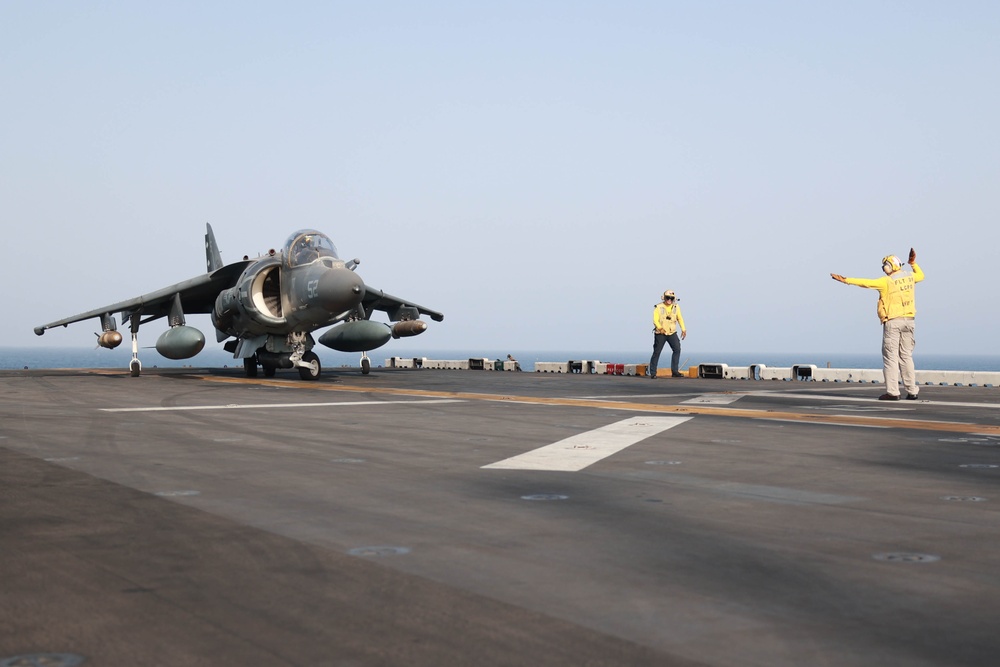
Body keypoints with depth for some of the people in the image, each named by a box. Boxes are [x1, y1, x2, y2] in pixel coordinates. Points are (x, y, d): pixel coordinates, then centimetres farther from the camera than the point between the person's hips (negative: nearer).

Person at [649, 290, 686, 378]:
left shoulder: (676, 307, 5)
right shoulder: (658, 307, -7)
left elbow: (680, 319, 14)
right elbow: (655, 320, -15)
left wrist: (683, 329, 5)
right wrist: (660, 328, -33)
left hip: (672, 333, 4)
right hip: (660, 333, -4)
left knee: (677, 349, -9)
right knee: (656, 352, -3)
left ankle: (674, 371, -3)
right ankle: (653, 373, 4)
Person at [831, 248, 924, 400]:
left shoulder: (886, 281, -10)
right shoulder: (909, 276, 8)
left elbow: (866, 282, -15)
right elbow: (921, 276, 30)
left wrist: (846, 280, -14)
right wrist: (913, 263, 39)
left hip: (892, 321, -6)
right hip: (908, 320, 6)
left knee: (891, 356, -4)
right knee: (906, 356, 10)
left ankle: (892, 392, -9)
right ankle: (911, 391, 8)